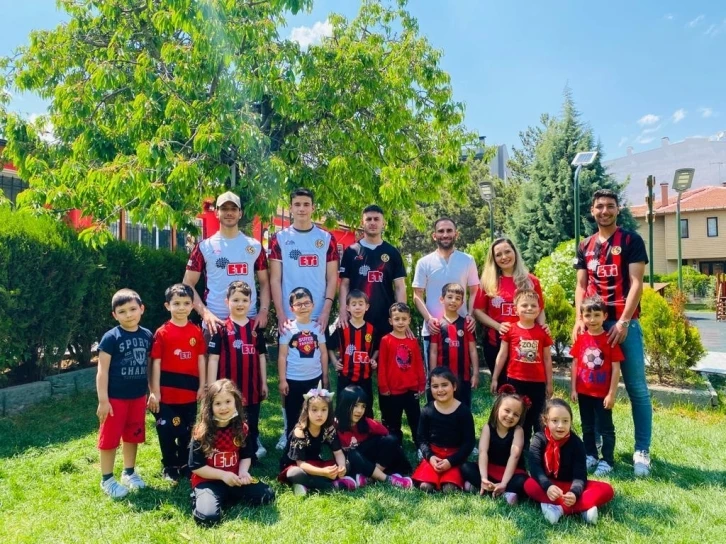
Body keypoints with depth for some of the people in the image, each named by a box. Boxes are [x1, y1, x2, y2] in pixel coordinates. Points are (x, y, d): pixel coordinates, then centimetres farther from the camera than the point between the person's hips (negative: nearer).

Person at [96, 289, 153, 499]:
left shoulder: (147, 335, 1)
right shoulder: (111, 338, -13)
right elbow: (102, 371, -12)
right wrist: (103, 400, -15)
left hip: (138, 397, 5)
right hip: (115, 397, -5)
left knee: (133, 436, 17)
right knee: (110, 438, 5)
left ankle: (129, 473, 34)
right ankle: (107, 479, 21)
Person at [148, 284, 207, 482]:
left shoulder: (196, 332, 1)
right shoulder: (162, 333, -7)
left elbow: (201, 359, 5)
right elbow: (156, 363, -8)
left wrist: (202, 386, 3)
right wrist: (155, 391, -10)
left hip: (190, 392, 3)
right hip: (167, 392, -3)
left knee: (188, 431, 15)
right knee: (167, 431, 8)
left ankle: (185, 464, 32)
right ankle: (169, 466, 26)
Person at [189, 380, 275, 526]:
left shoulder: (242, 429, -3)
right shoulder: (202, 432, -15)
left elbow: (246, 456, 8)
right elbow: (195, 467, -12)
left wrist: (243, 472, -14)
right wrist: (223, 475, -20)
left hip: (234, 479, 4)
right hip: (208, 481, -4)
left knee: (267, 495, -9)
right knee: (207, 516, -31)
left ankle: (227, 498, 8)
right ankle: (201, 499, 4)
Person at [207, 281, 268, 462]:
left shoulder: (256, 328, 5)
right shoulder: (221, 329, -5)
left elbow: (261, 357, 10)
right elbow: (214, 359, -7)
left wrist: (264, 383, 9)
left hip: (252, 388, 3)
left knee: (251, 425, 15)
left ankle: (252, 456, 28)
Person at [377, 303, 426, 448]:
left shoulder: (413, 341, 3)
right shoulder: (386, 340, -7)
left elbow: (419, 364, 7)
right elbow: (382, 365, -6)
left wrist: (421, 385, 7)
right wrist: (383, 386, -7)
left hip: (412, 389, 3)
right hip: (393, 390, -2)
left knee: (416, 421, 13)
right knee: (393, 423, 11)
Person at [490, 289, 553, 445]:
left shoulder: (543, 332, 0)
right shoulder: (510, 330, -3)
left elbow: (547, 359, 6)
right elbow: (502, 355, 1)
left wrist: (549, 383, 7)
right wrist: (495, 378, 1)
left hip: (537, 383, 1)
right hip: (515, 381, 0)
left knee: (537, 419, 9)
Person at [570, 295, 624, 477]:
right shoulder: (580, 339, -1)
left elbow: (616, 368, -11)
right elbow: (575, 364, 5)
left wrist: (612, 394, -12)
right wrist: (573, 388, 3)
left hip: (603, 394, -4)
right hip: (584, 392, 4)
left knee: (606, 429, 7)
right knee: (587, 427, 17)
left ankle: (607, 461, 18)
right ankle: (590, 456, 31)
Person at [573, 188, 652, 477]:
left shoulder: (631, 241, -1)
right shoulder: (585, 246, 11)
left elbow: (636, 283, -8)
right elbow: (581, 285, 10)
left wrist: (623, 322, -16)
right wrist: (579, 319, -4)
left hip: (625, 323, -4)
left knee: (636, 388, 0)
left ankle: (642, 451, 8)